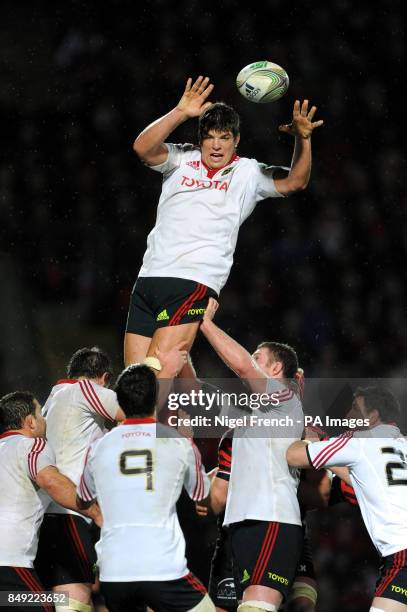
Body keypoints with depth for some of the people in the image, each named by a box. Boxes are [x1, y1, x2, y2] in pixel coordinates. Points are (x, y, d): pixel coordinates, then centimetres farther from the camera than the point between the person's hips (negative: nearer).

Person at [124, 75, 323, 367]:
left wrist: (302, 139, -9)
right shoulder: (182, 160, 13)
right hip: (150, 276, 4)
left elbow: (294, 182, 7)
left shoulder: (248, 173, 12)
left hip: (194, 283, -4)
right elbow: (143, 148, -3)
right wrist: (181, 112, -14)